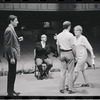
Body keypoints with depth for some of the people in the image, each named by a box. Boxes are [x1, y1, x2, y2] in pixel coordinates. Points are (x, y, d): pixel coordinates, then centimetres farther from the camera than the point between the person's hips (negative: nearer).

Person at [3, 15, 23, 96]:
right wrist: (11, 57, -22)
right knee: (12, 73, -3)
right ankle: (10, 92, 6)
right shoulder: (9, 30, -17)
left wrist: (18, 39, 6)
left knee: (12, 73, 14)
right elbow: (8, 45, -21)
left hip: (14, 54, 10)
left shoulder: (12, 29, 14)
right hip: (11, 55, -10)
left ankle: (11, 90, 23)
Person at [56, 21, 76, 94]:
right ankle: (70, 89, 5)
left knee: (63, 72, 11)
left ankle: (62, 88, 13)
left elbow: (58, 46, 10)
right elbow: (72, 46, -11)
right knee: (70, 72, 2)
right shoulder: (70, 35, -11)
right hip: (69, 53, -5)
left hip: (62, 53, 5)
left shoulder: (59, 35, 5)